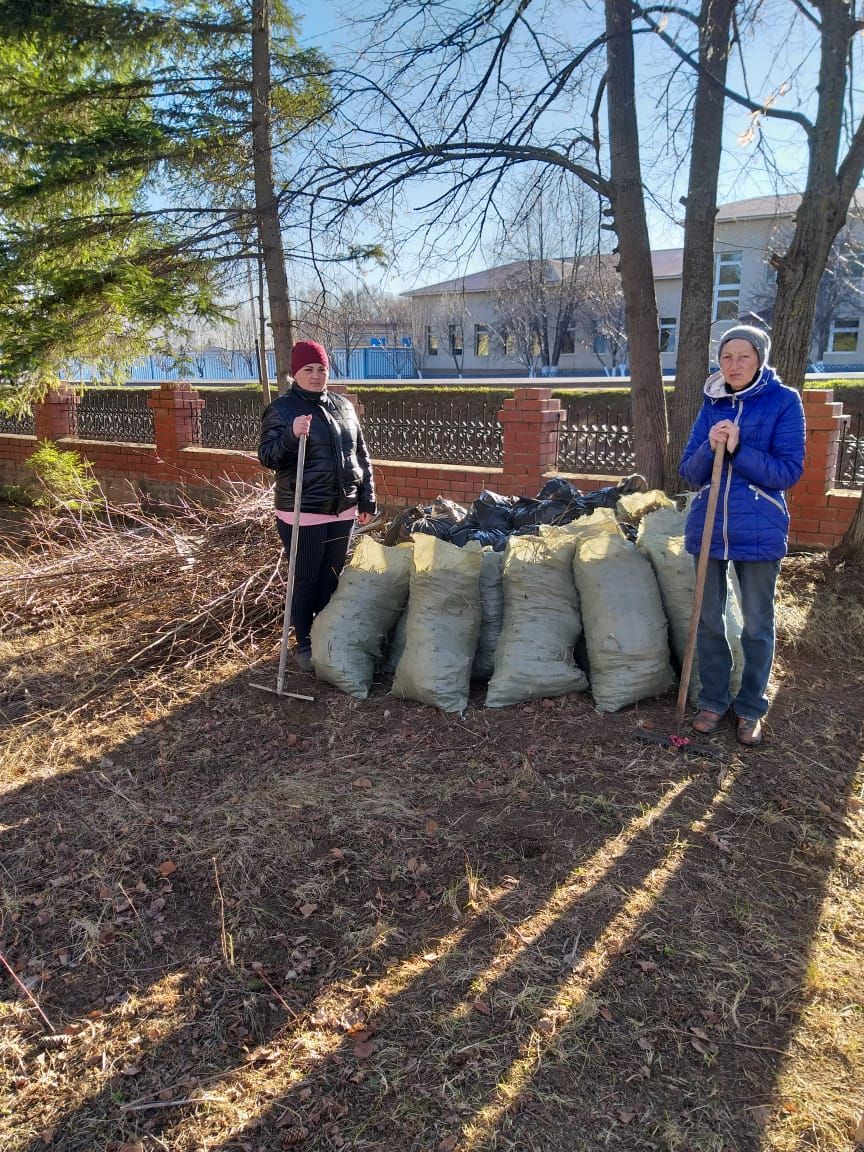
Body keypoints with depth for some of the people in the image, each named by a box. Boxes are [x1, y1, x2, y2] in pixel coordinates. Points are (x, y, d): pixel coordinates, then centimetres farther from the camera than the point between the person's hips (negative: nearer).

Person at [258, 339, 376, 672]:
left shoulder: (343, 406, 9)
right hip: (303, 513, -5)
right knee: (306, 581, 3)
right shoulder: (280, 408, -6)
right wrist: (291, 435, -31)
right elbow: (267, 457, -13)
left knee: (332, 579, 14)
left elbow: (361, 456, 14)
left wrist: (367, 500, 12)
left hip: (343, 511, 5)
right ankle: (303, 644, 17)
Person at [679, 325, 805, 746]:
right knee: (708, 621, 12)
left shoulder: (783, 401, -5)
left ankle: (750, 708, 25)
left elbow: (789, 471, -10)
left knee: (757, 625, 8)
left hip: (758, 531, -3)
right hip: (708, 528, 4)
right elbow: (689, 473, 3)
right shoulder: (712, 404, 5)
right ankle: (713, 700, 28)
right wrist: (710, 447, -17)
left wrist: (738, 449, -20)